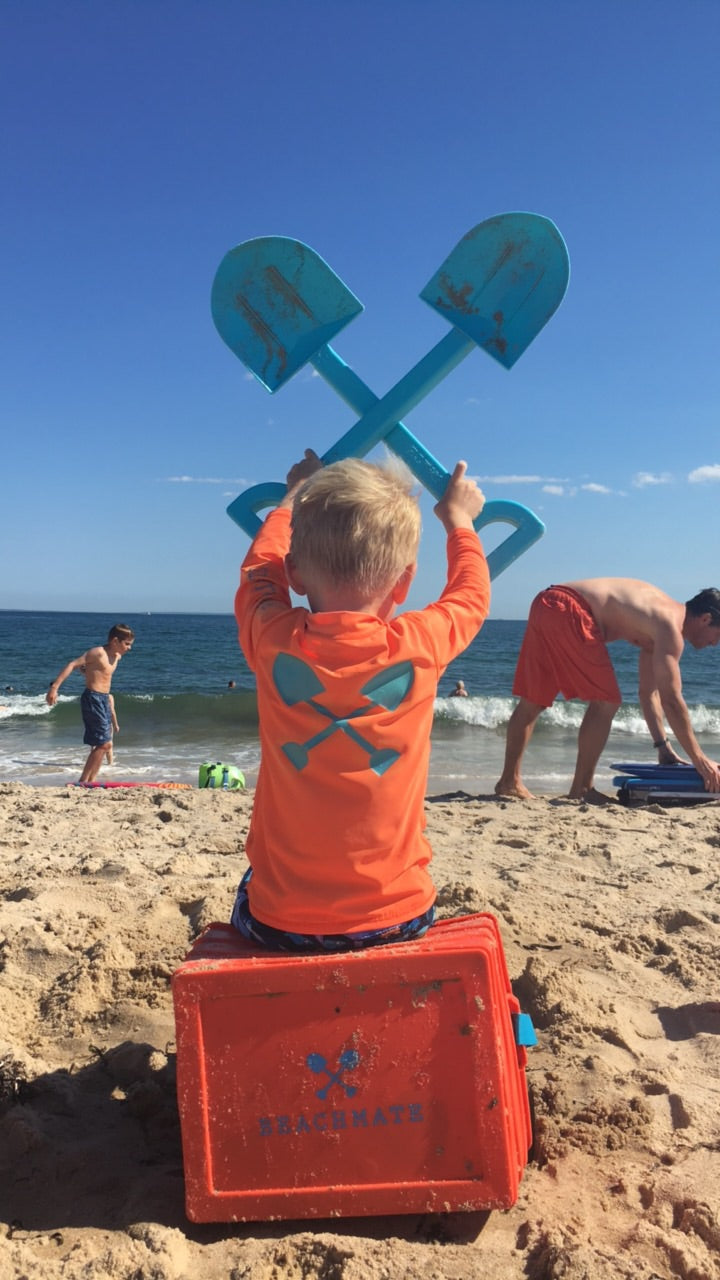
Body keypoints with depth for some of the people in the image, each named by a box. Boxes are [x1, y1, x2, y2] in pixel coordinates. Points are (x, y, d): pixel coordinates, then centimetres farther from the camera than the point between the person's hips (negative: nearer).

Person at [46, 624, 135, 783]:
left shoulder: (117, 657, 11)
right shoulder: (98, 652, -13)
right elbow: (73, 665, -18)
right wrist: (54, 686, -23)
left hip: (104, 699, 9)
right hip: (92, 698, -9)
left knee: (103, 743, 9)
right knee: (103, 743, -11)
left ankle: (91, 781, 14)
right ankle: (83, 781, -4)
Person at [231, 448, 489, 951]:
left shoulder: (272, 642, -13)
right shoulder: (419, 646, -14)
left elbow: (260, 567, 12)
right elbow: (472, 595, 11)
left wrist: (295, 498, 29)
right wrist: (460, 522, 29)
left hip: (282, 922, 0)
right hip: (397, 917, 1)